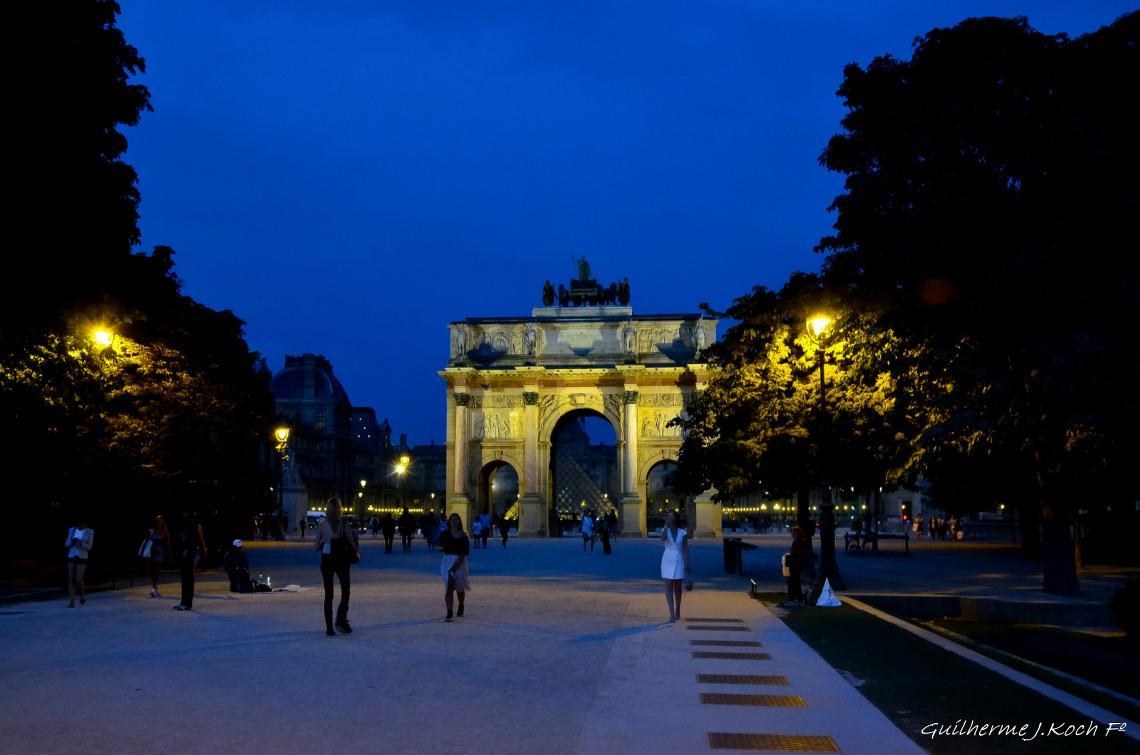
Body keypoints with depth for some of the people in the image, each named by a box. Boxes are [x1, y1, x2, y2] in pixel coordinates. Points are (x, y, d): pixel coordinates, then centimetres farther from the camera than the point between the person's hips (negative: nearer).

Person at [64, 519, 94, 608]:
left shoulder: (90, 532, -2)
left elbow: (89, 547, -6)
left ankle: (83, 594, 22)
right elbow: (66, 544, 8)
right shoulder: (71, 530, 7)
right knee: (71, 580, -2)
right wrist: (72, 542, -14)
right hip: (71, 557, 3)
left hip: (82, 558, -3)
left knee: (78, 580, -7)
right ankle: (71, 602, 0)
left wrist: (80, 543, -23)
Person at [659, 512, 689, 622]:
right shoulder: (665, 530, -1)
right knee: (668, 588, -8)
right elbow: (663, 538, -25)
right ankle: (672, 614, -11)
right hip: (667, 561, 0)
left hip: (679, 562, 1)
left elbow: (685, 550, 2)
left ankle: (677, 612, 29)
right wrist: (667, 525, -20)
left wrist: (687, 565, -1)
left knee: (677, 588, 13)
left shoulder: (683, 533, 0)